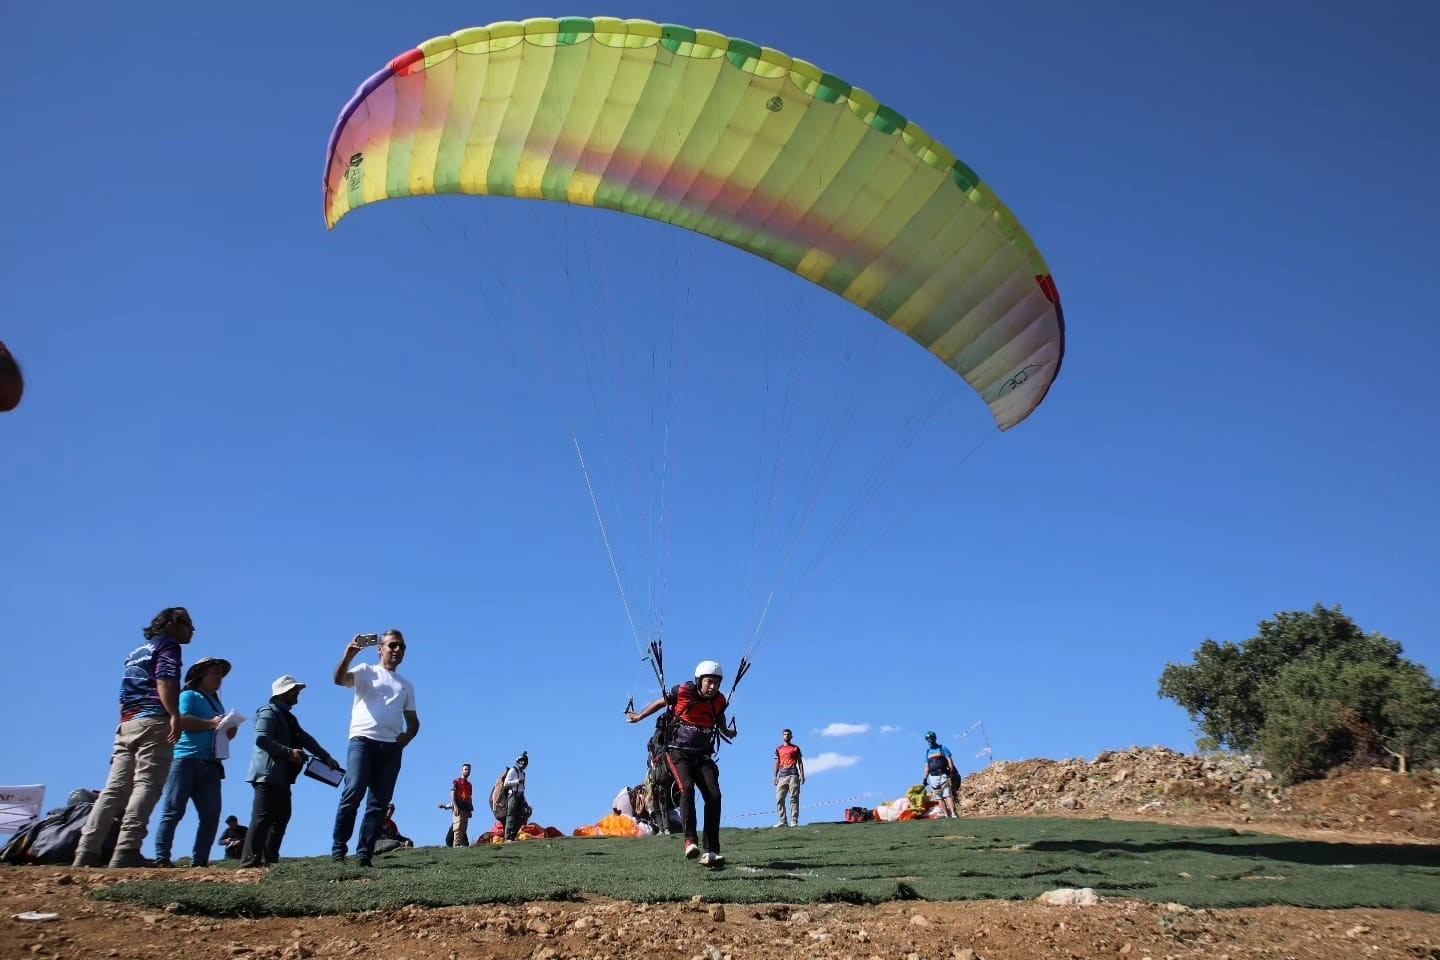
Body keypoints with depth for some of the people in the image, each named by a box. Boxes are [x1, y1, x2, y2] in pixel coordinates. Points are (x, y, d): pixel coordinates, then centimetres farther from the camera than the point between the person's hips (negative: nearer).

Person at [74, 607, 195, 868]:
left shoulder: (136, 652, 30)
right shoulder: (167, 646, 5)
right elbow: (164, 680, -14)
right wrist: (175, 715, -24)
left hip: (127, 725, 8)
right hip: (153, 723, -8)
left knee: (115, 790, 4)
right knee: (147, 785, -15)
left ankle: (86, 854, -3)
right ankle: (126, 851, -26)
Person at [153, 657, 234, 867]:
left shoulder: (217, 703, 28)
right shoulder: (189, 696, 5)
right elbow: (181, 721, -13)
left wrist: (231, 729, 4)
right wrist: (211, 724, -15)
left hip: (210, 765, 7)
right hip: (185, 760, -7)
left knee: (211, 815, -2)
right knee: (173, 812, -9)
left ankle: (199, 861, 0)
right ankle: (161, 859, -9)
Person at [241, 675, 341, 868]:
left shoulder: (287, 716, 24)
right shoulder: (269, 711, -6)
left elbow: (305, 738, 22)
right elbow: (261, 738, -20)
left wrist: (326, 757, 14)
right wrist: (289, 752, -22)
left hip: (281, 777, 10)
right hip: (268, 774, -10)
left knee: (281, 817, 8)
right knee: (263, 816, -13)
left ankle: (269, 859, 10)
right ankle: (250, 859, -14)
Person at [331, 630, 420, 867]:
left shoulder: (406, 686, 25)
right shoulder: (366, 672, 12)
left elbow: (413, 721, 25)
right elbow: (339, 679, -8)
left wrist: (408, 735, 3)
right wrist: (349, 654, -25)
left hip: (392, 747, 5)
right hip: (363, 740, -4)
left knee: (380, 802, -2)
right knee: (354, 792, -18)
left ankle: (364, 855, -2)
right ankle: (338, 849, -12)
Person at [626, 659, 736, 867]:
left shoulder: (719, 700, -1)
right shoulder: (682, 692, -11)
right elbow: (661, 702, 9)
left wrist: (726, 731, 13)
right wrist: (639, 717, 20)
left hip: (703, 755, 3)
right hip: (678, 752, -3)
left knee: (714, 795, -15)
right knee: (687, 788, -29)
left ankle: (711, 851, -13)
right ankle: (690, 841, -28)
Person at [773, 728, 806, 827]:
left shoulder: (795, 748, 14)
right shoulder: (778, 749, 20)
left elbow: (800, 762, 9)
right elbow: (777, 764, 19)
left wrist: (802, 775, -1)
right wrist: (775, 777, 10)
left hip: (793, 775, -3)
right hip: (782, 775, 3)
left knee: (794, 798, -8)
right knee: (779, 799, -5)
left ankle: (794, 821, -9)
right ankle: (783, 821, -2)